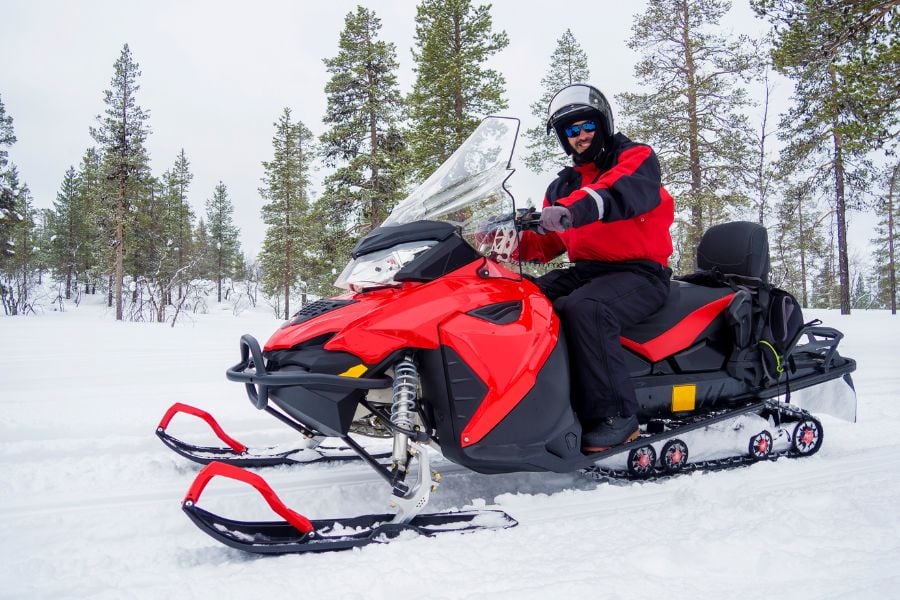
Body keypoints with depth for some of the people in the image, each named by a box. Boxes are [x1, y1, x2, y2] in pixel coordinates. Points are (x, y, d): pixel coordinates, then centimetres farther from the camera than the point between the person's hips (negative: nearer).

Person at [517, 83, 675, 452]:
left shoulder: (637, 158, 2)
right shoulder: (563, 187, 22)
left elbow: (628, 191, -23)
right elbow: (548, 242, 18)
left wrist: (575, 208, -43)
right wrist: (516, 244, -5)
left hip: (639, 272, -7)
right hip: (584, 271, 7)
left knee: (583, 308, -36)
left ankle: (616, 416, -31)